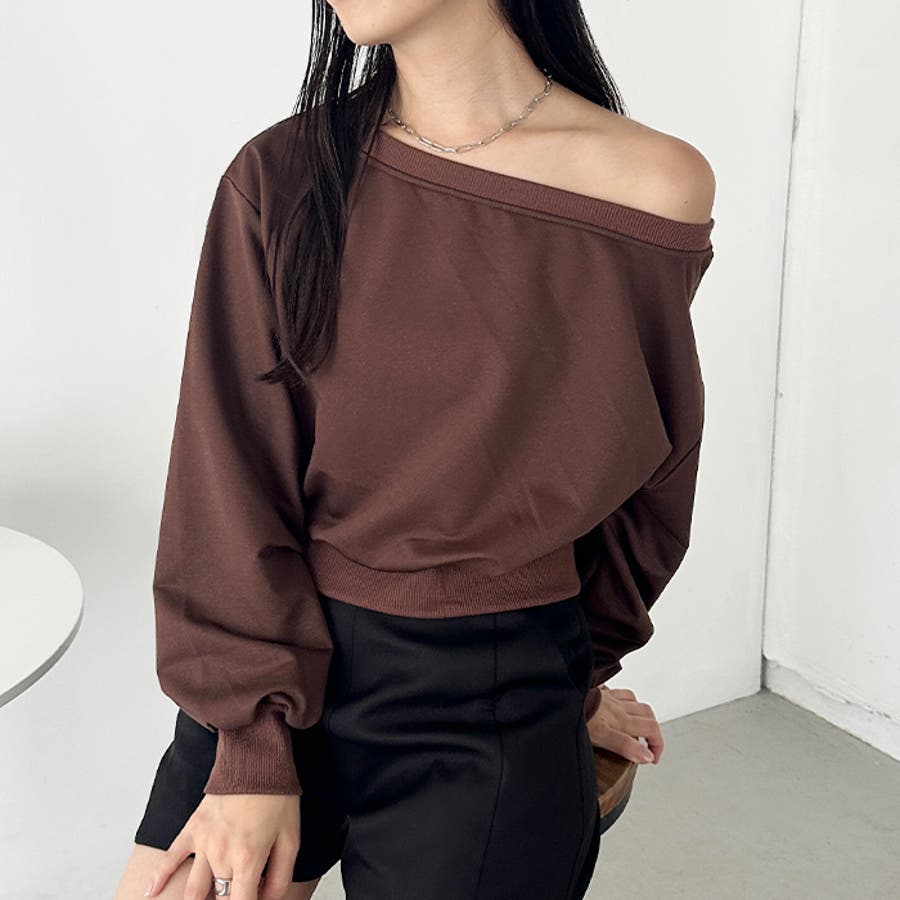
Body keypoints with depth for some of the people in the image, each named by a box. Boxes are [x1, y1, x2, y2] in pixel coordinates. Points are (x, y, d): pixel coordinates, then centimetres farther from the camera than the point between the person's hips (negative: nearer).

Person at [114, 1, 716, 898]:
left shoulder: (655, 190, -7)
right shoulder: (281, 177, -4)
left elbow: (647, 480, 7)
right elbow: (230, 479, -5)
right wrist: (253, 747, -9)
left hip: (488, 703, -1)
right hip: (276, 667, 2)